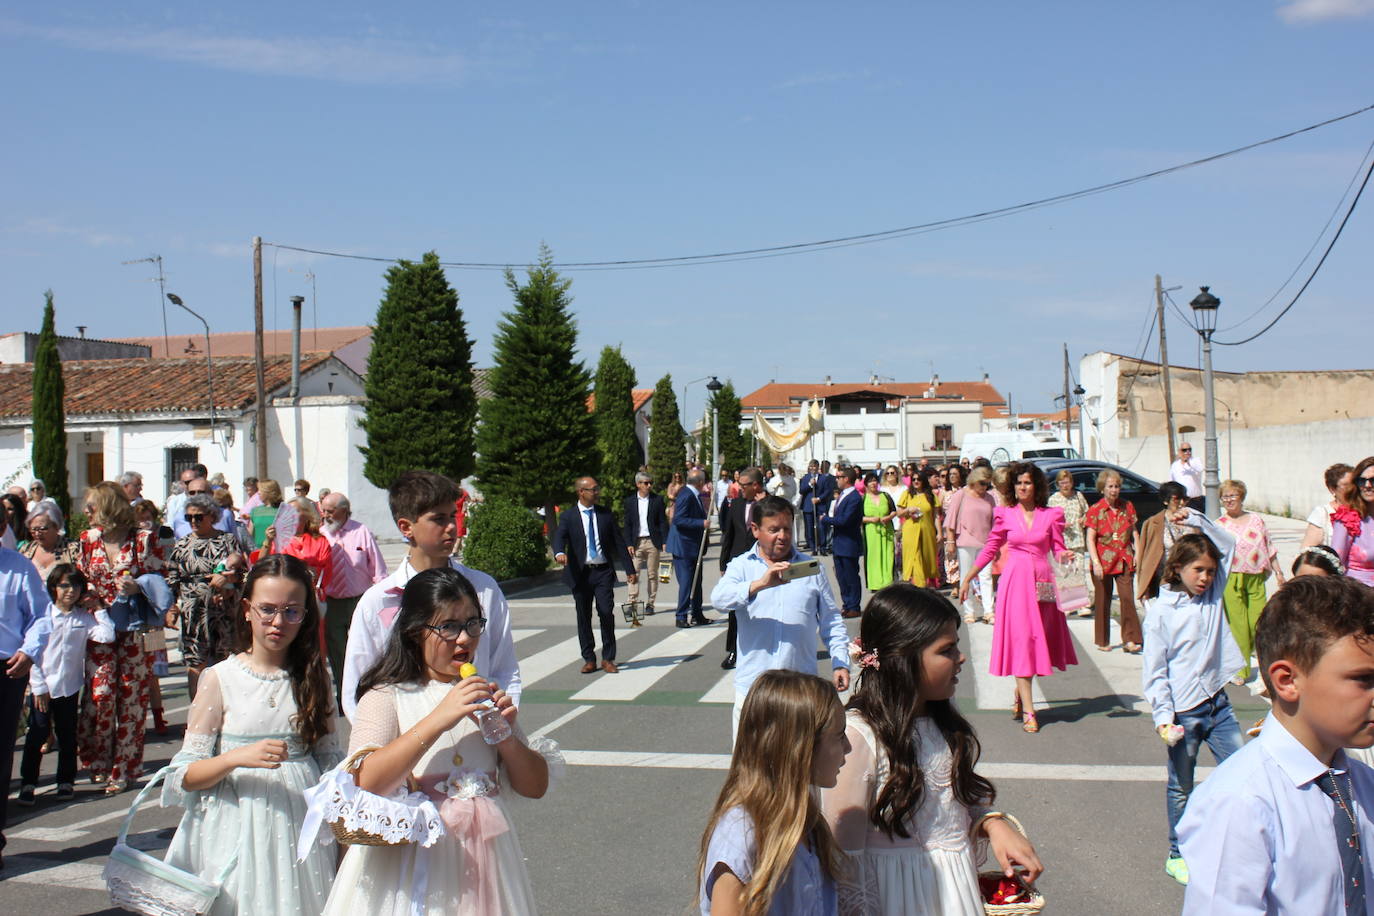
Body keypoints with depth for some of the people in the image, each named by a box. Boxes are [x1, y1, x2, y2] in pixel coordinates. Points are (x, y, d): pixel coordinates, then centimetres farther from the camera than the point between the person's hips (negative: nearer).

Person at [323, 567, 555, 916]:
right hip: (413, 857, -4)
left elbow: (536, 786, 9)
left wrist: (505, 736, -9)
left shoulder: (486, 694, 10)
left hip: (483, 857, 4)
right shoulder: (387, 697, -5)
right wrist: (438, 720, -26)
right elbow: (365, 783, -22)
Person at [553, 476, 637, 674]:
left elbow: (619, 543, 10)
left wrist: (630, 569, 6)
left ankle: (608, 659, 3)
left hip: (603, 571, 1)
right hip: (580, 574, -1)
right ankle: (589, 659, 18)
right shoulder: (568, 517, 2)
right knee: (583, 617, 5)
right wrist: (559, 553, -38)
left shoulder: (606, 514, 9)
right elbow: (559, 537, -15)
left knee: (606, 613, -10)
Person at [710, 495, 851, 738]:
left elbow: (831, 622, 11)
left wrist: (840, 663, -2)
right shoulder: (741, 566, 5)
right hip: (753, 687, -1)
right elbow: (719, 598, -15)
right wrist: (761, 584, -29)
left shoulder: (810, 568, 10)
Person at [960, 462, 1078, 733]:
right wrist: (967, 579, 10)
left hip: (1042, 581, 1)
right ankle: (1028, 711, -5)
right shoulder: (1005, 515, 3)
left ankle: (1020, 696, 29)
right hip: (1015, 580, -1)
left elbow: (1059, 550, 4)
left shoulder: (1051, 515, 3)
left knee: (1038, 638, 7)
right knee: (1021, 642, -5)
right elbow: (989, 549, 10)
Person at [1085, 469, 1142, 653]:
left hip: (1124, 560, 2)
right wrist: (1096, 562, -16)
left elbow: (1134, 532, 14)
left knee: (1128, 597, -10)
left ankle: (1129, 640, -7)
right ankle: (1103, 642, 16)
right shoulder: (1095, 510, -3)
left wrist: (1137, 554, 1)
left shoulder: (1127, 507, 8)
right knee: (1103, 601, 5)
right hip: (1103, 561, -2)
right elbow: (1090, 539, -7)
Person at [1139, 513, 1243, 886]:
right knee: (1181, 787, 8)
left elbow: (1228, 544, 10)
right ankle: (1177, 855, 21)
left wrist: (1196, 520, -3)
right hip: (1183, 711, -5)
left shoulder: (1212, 595, 4)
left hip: (1217, 704, 5)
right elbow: (1154, 670, -10)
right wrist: (1164, 717, -16)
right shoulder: (1161, 611, -11)